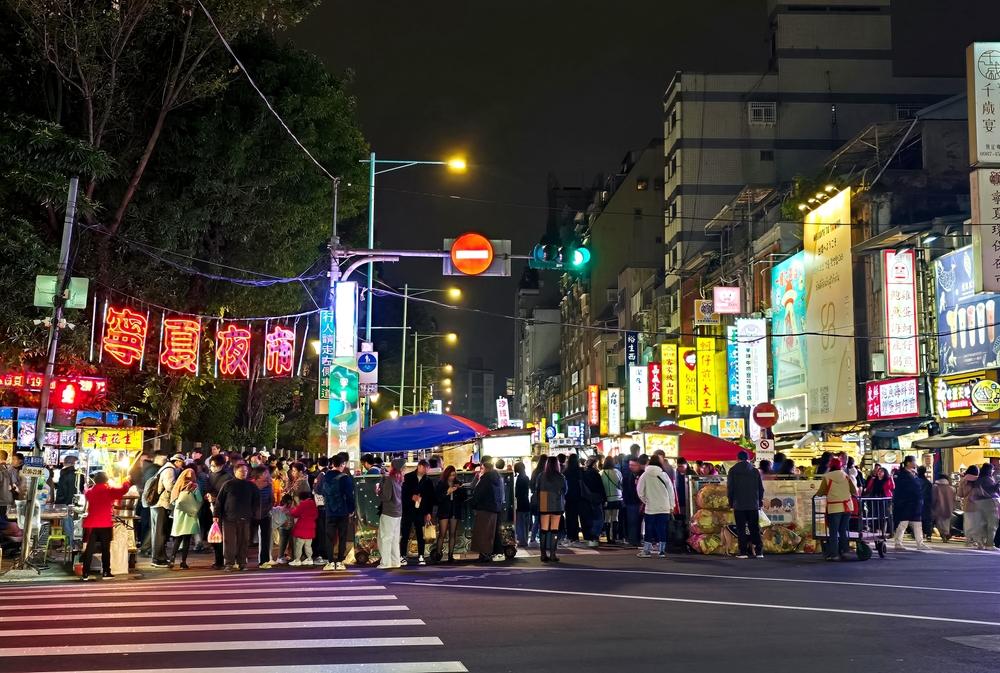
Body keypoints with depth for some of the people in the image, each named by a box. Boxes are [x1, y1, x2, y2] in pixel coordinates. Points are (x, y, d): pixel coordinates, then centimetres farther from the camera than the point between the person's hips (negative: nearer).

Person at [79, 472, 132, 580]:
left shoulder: (89, 491, 7)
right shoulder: (110, 490, -4)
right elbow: (123, 489, 3)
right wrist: (127, 481, 21)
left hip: (91, 524, 2)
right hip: (105, 525, -2)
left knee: (89, 549, 1)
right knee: (105, 548, 9)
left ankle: (86, 574, -3)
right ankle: (106, 572, 13)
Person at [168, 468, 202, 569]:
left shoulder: (178, 486, 5)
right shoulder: (194, 487, -4)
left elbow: (173, 501, 6)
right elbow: (200, 500, -6)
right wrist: (194, 509, 11)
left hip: (178, 514, 3)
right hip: (189, 515, -3)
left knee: (178, 537, 15)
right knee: (186, 538, 0)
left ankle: (173, 557, 2)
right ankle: (183, 561, -3)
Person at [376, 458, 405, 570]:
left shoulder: (389, 478, -13)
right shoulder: (399, 479, 8)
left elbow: (386, 497, -16)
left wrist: (378, 492, 1)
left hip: (388, 513, -7)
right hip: (398, 513, 7)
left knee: (385, 538, -1)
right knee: (395, 539, 11)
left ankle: (386, 563, -2)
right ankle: (395, 562, 13)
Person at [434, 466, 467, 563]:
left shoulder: (458, 483, 8)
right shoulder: (440, 484, -1)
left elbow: (464, 497, 6)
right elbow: (437, 498, -9)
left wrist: (461, 489, -11)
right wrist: (447, 492, -19)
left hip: (455, 511, 3)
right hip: (444, 511, -3)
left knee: (452, 534, 3)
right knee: (442, 534, -8)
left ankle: (451, 555, 6)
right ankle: (438, 554, -4)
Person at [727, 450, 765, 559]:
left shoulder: (733, 471, -1)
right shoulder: (755, 471, 5)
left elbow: (729, 488, -2)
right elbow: (761, 488, 5)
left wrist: (731, 502, 9)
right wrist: (760, 502, 16)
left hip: (739, 504, -2)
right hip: (753, 504, 2)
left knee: (741, 529, 0)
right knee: (755, 528, 6)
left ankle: (743, 552, -4)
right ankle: (758, 551, 2)